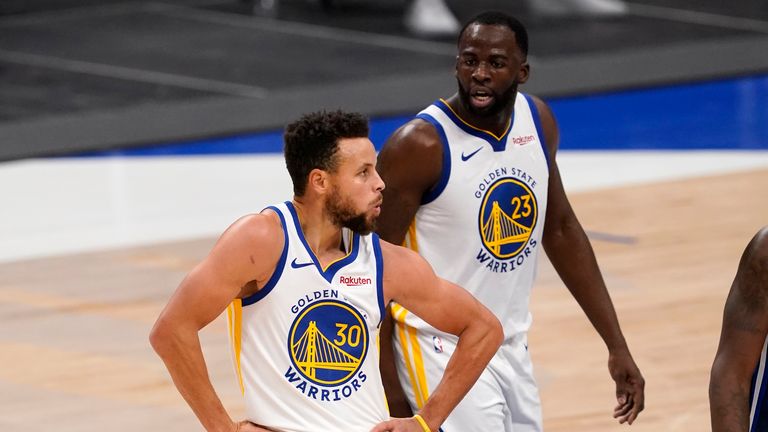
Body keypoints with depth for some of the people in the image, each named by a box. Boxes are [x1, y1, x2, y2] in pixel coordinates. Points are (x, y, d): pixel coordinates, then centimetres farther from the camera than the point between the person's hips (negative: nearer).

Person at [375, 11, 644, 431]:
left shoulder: (537, 121, 1)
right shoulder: (420, 146, -18)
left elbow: (560, 230, 13)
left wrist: (617, 348, 11)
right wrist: (389, 392, -17)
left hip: (511, 349, 7)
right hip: (440, 351, -7)